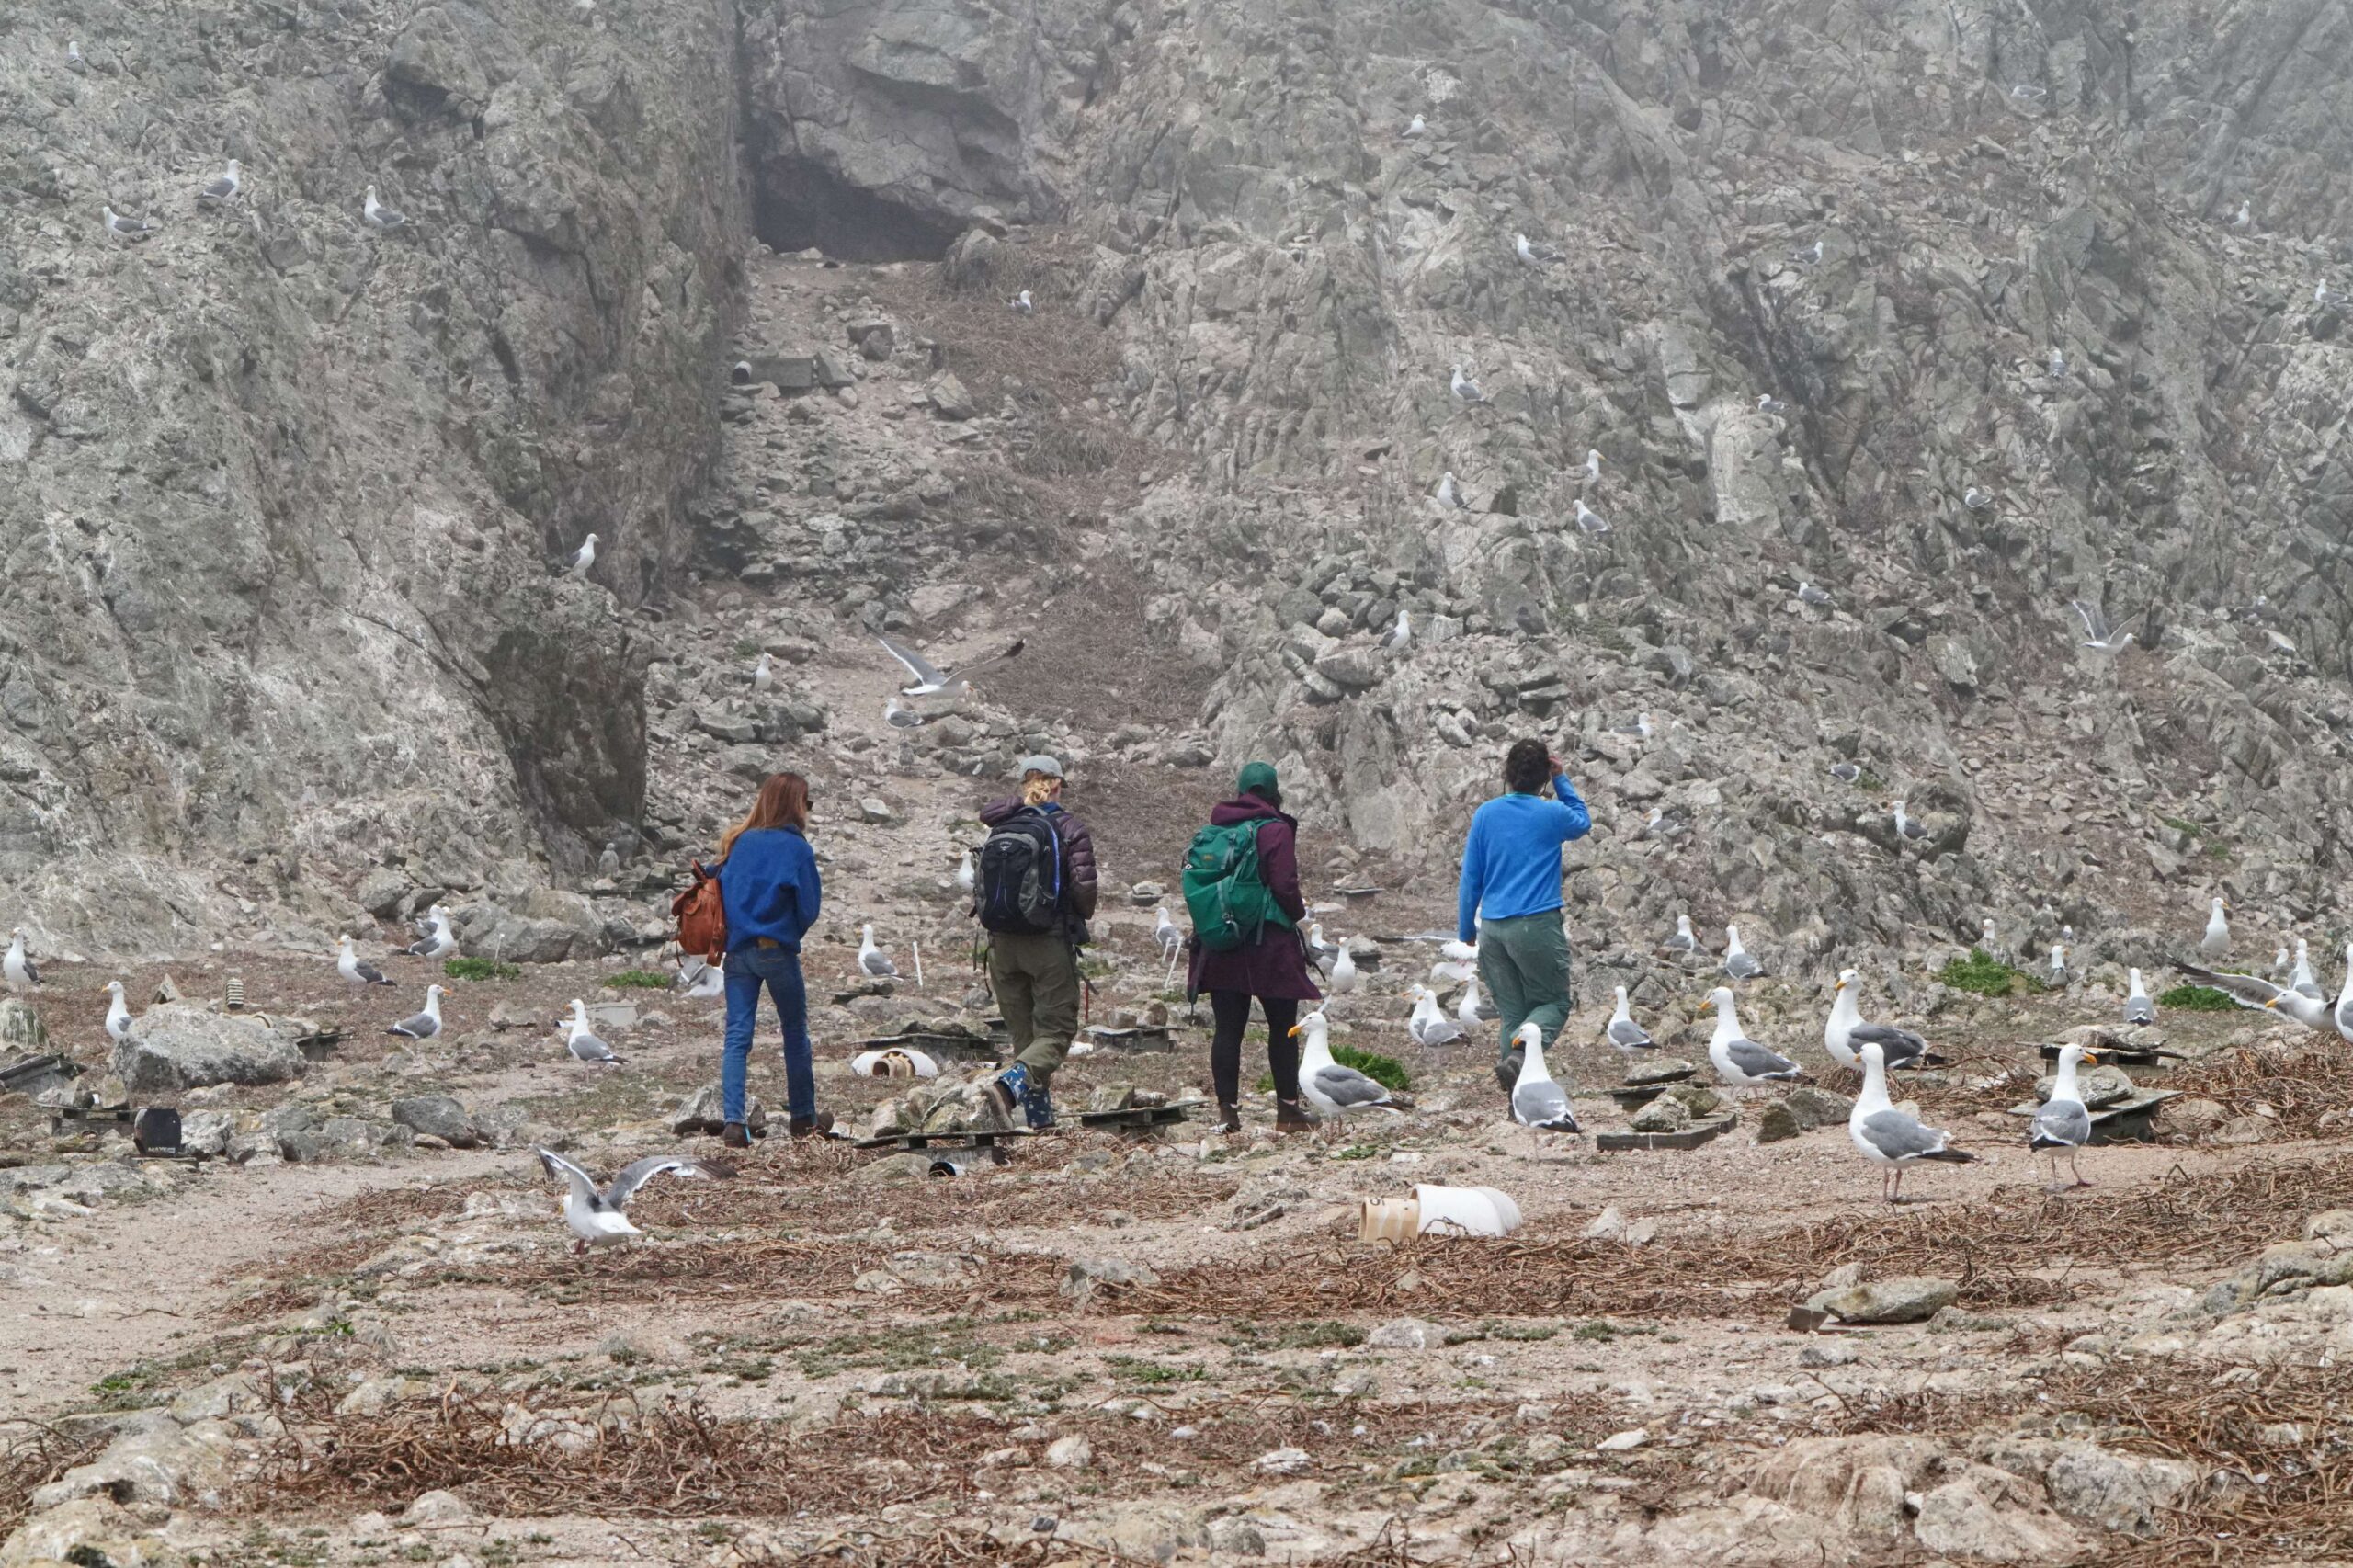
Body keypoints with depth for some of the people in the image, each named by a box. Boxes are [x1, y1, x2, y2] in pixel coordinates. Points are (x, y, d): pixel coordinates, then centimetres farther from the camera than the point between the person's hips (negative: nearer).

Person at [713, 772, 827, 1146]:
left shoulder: (739, 842, 4)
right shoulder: (796, 848, -9)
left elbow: (715, 889, 8)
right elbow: (809, 907, -7)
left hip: (738, 949, 3)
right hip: (778, 951, -3)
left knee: (737, 1037, 1)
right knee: (795, 1033, 13)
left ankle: (733, 1120, -12)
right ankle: (804, 1118, 23)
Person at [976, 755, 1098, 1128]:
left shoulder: (1000, 829, 7)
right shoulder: (1068, 828, -6)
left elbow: (982, 891, 8)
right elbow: (1083, 886, -13)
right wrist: (1084, 915, 6)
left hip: (1003, 942, 5)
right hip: (1049, 943, -5)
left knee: (1023, 1033, 13)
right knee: (1056, 1030, -1)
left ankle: (1040, 1118, 12)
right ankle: (1013, 1082, -28)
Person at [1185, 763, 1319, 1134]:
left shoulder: (1213, 830, 10)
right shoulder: (1275, 830, -8)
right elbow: (1285, 885, -14)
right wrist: (1298, 911, 5)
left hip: (1219, 945, 5)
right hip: (1268, 943, -5)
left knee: (1227, 1029, 5)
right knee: (1282, 1028, 5)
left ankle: (1227, 1109, 1)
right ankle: (1288, 1110, 6)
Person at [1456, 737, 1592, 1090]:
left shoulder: (1485, 815, 6)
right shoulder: (1552, 815, -2)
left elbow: (1470, 879, 8)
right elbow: (1583, 822, 23)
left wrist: (1466, 930, 16)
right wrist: (1561, 780, 19)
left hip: (1492, 928, 4)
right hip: (1537, 925, -4)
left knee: (1510, 1011, 10)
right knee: (1553, 1003, 7)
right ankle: (1518, 1057, -21)